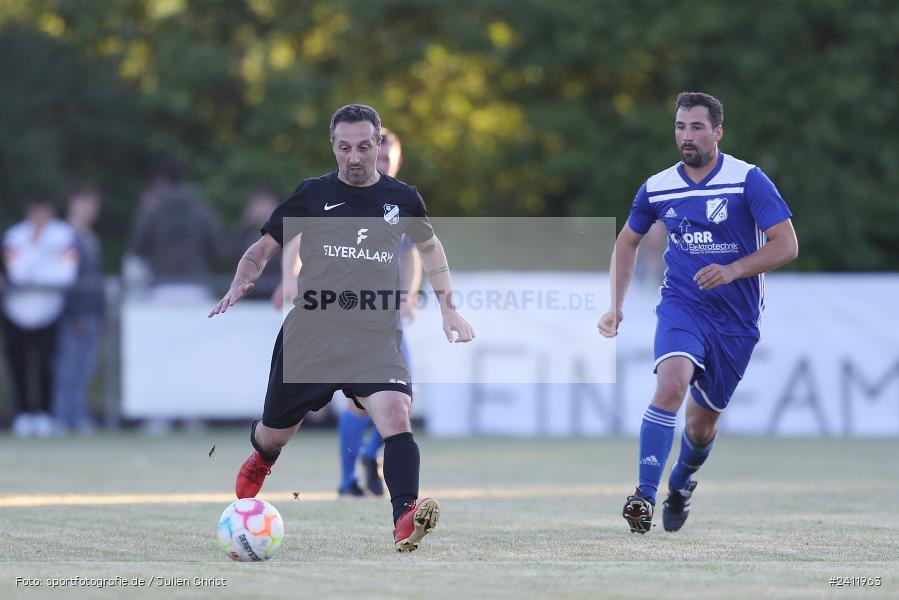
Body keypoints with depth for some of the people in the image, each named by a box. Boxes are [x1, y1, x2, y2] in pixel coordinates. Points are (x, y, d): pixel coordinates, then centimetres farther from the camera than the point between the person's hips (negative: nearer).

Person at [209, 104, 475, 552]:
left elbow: (429, 246, 25)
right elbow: (264, 246, 7)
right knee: (275, 434, 14)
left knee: (396, 415, -28)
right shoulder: (312, 194, 0)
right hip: (309, 334, 0)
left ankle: (405, 520, -37)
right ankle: (260, 459, 52)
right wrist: (240, 284, -13)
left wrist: (448, 308, 19)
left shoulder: (402, 199, 5)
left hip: (376, 339, 0)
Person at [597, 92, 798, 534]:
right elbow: (627, 241, 17)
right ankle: (645, 497, -31)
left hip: (736, 319, 0)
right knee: (671, 384, -29)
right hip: (681, 303, 0)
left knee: (703, 422, 11)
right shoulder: (657, 188, 0)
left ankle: (681, 483, 44)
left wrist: (732, 270, -27)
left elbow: (787, 245, -14)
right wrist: (616, 307, 9)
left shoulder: (748, 181, -11)